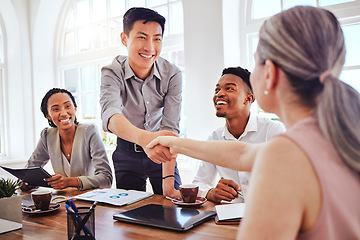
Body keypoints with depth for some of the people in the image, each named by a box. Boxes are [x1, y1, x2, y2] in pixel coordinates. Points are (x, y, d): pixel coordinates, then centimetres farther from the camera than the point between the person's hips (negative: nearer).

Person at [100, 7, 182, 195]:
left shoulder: (172, 75, -17)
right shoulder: (112, 73, -19)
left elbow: (170, 128, -21)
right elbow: (110, 114, -39)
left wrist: (168, 179, -31)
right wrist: (145, 138, -60)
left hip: (161, 153, 0)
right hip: (127, 153, 0)